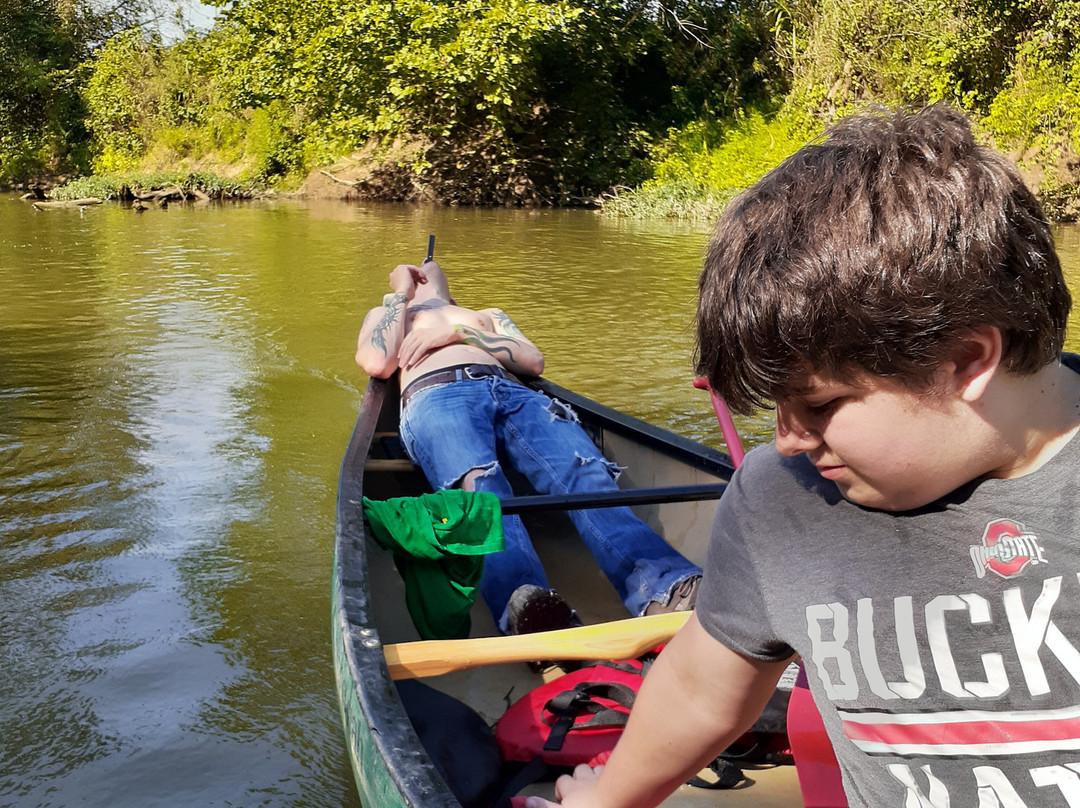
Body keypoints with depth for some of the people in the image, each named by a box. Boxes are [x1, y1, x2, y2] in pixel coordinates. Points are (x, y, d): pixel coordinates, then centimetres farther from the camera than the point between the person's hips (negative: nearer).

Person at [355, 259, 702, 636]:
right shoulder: (387, 314, 40)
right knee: (480, 483, -39)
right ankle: (526, 612, -66)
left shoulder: (488, 316, 44)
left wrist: (457, 330, 11)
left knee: (585, 472, -32)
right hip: (435, 394, -2)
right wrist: (400, 293, 23)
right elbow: (376, 363, 13)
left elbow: (534, 361, 20)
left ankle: (666, 589, -56)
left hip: (512, 392, 2)